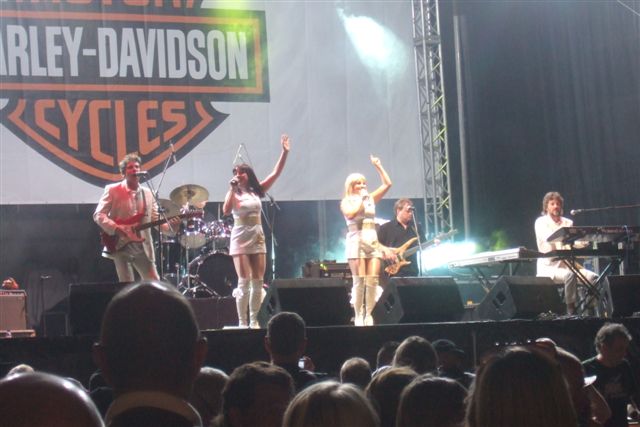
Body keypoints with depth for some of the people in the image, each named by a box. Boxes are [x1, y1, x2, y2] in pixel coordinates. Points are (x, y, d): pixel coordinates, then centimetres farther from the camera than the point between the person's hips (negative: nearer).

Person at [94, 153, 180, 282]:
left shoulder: (148, 193, 12)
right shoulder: (113, 190, -3)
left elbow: (155, 219, 10)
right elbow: (98, 215, -8)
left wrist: (169, 224, -11)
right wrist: (116, 229, -22)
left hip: (143, 248, 4)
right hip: (120, 246, -4)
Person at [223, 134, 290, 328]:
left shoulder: (257, 191, 10)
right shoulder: (234, 194, 1)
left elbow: (276, 173, 5)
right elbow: (226, 211, -18)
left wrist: (284, 152, -2)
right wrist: (232, 189, -16)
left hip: (258, 240, 4)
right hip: (240, 240, -4)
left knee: (258, 282, 2)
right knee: (244, 282, -8)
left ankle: (254, 321, 9)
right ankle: (242, 323, -5)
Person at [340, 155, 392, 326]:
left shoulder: (370, 199, 17)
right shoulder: (346, 201, 4)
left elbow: (387, 184, 13)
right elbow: (350, 214, -17)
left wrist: (378, 167, 10)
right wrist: (361, 199, -7)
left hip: (373, 241, 4)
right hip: (356, 241, -4)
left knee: (372, 280, -5)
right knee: (359, 281, -9)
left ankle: (369, 315, -4)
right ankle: (358, 316, -8)